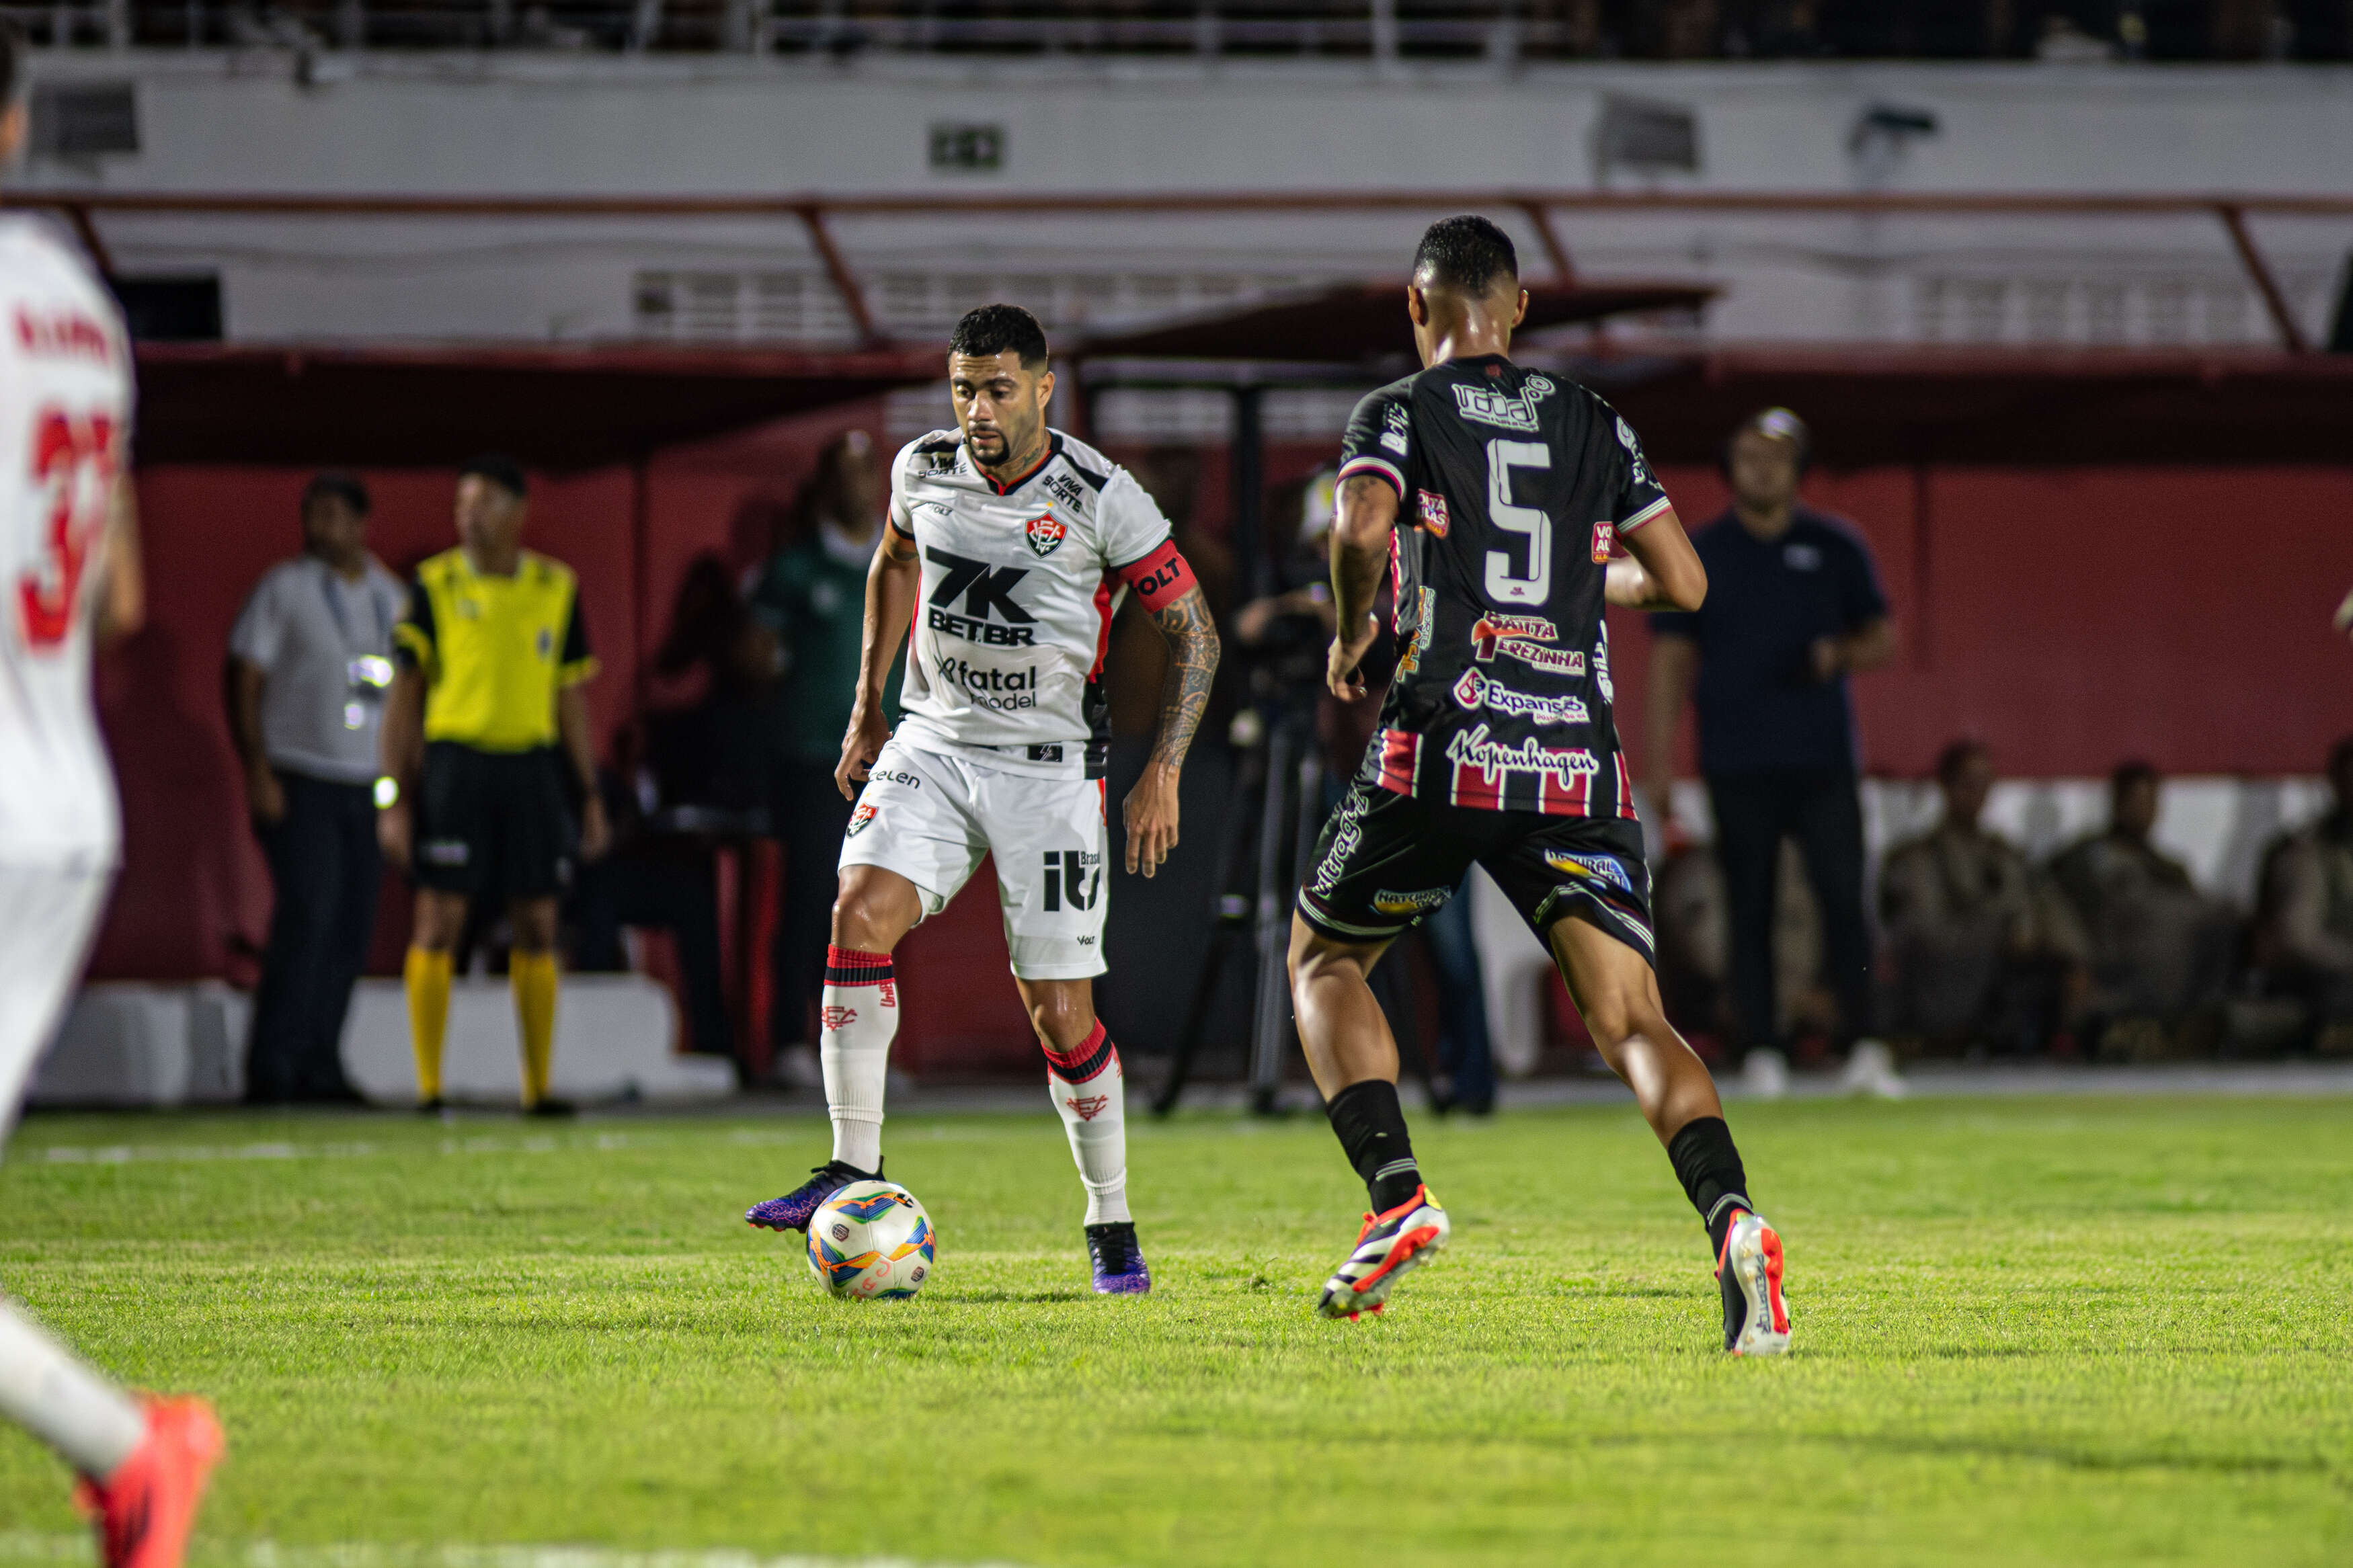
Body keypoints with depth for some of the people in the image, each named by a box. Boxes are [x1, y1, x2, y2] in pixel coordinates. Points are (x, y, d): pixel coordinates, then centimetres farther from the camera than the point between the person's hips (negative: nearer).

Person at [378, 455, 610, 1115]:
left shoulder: (556, 589, 9)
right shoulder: (436, 586, 1)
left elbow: (572, 699, 15)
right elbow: (405, 696, 1)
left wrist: (590, 795, 12)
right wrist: (395, 797, -4)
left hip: (532, 766, 3)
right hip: (454, 762, -3)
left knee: (537, 928, 4)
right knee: (439, 923, -5)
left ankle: (539, 1086, 10)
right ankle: (429, 1086, 0)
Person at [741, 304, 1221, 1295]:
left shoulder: (1101, 500, -13)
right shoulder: (923, 470, 0)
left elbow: (1194, 633, -4)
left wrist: (1163, 774, -11)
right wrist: (867, 705, 19)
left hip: (1050, 768, -3)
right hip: (932, 744, 3)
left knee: (1059, 1013, -4)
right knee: (860, 914, -21)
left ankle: (1112, 1226, 14)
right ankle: (854, 1168, -15)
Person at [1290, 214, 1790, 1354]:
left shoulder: (1400, 413, 3)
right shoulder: (1597, 427, 15)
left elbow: (1362, 529, -16)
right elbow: (1683, 582, 13)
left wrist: (1352, 631, 2)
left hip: (1441, 752, -3)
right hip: (1579, 760, 3)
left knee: (1322, 957, 20)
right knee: (1633, 1024, -1)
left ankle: (1396, 1196, 2)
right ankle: (1729, 1216, -28)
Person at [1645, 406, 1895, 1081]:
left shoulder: (1836, 547, 9)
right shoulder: (1697, 555, 7)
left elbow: (1883, 638, 13)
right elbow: (1672, 659, 6)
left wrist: (1842, 654, -11)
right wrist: (1659, 763, -1)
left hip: (1823, 760, 0)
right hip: (1738, 765, 0)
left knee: (1845, 898, -9)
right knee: (1749, 911, 0)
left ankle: (1861, 1044, -8)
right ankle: (1760, 1052, 2)